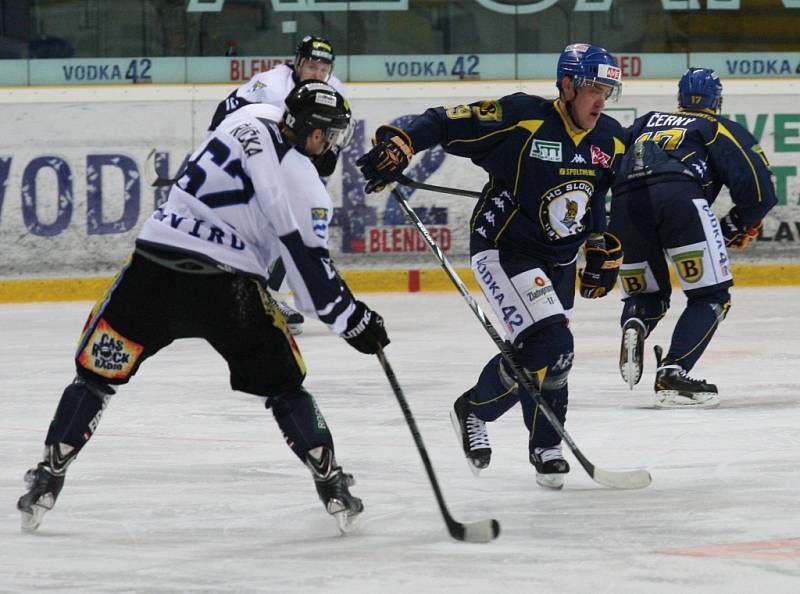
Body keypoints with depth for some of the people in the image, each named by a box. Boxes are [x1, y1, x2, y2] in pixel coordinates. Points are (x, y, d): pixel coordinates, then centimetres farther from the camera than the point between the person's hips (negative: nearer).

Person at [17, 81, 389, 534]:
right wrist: (353, 319, 0)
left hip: (154, 270, 3)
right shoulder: (307, 187, -5)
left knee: (98, 371, 15)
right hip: (228, 288, -3)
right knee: (282, 385, 16)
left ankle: (48, 479, 11)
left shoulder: (248, 120, 10)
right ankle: (332, 486, 13)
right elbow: (312, 269, -8)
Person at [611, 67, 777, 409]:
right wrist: (741, 226, 25)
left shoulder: (646, 123, 36)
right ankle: (671, 375, -13)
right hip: (679, 197, -4)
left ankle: (634, 325, -11)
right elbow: (756, 183, 11)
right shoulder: (720, 130, 24)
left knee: (646, 294, 24)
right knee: (711, 296, 4)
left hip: (625, 202, 4)